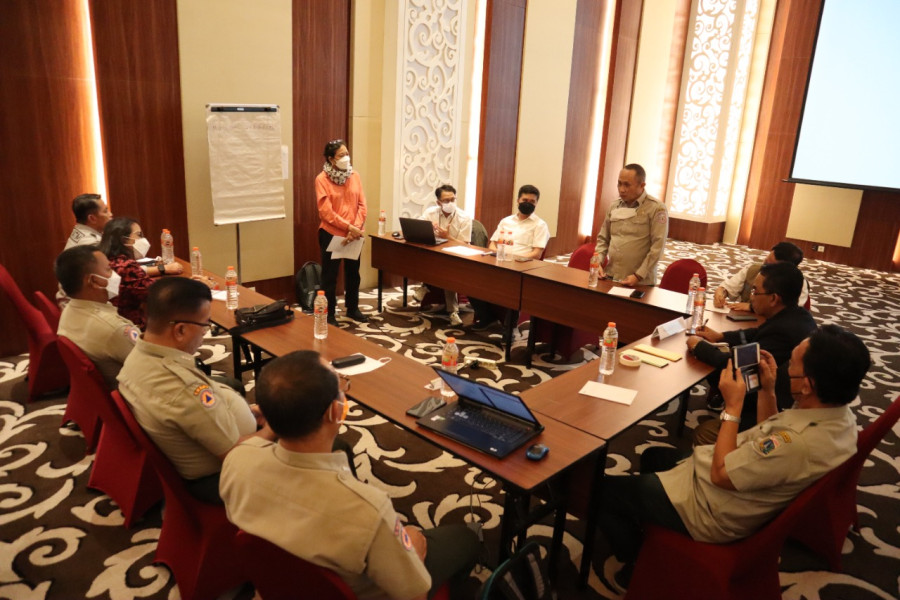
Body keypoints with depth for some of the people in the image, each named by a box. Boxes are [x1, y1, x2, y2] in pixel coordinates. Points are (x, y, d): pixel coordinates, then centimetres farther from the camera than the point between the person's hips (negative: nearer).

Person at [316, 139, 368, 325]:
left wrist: (356, 227, -12)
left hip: (354, 235, 5)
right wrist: (348, 227, -20)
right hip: (331, 235, -4)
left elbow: (362, 204, 1)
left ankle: (352, 309, 32)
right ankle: (329, 314, 17)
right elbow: (326, 211, -16)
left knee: (353, 273, 16)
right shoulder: (322, 179, -10)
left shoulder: (355, 176, 4)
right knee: (330, 276, 6)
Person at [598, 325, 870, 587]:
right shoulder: (836, 413, -9)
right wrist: (767, 390, -1)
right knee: (653, 456, 29)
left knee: (602, 492, 0)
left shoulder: (800, 443, -38)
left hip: (707, 510, -10)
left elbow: (720, 474, -25)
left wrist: (733, 407, -20)